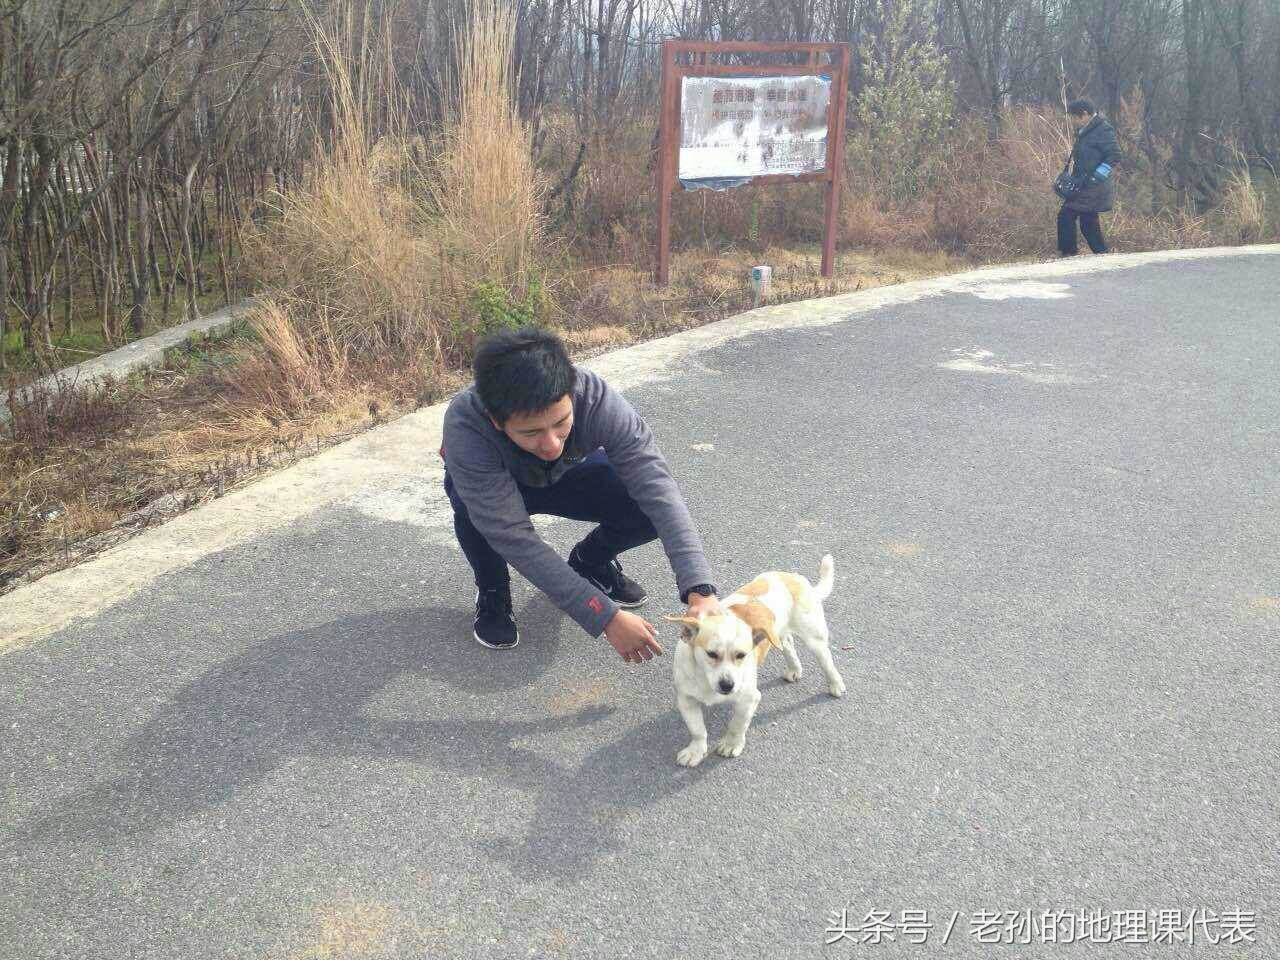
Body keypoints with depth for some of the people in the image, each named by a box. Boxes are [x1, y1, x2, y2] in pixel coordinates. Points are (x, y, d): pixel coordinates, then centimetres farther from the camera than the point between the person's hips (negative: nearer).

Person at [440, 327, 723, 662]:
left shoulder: (596, 399, -37)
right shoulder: (464, 425, -41)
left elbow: (657, 488, -38)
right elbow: (513, 537, -41)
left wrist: (699, 591, -50)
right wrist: (605, 617, -45)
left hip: (568, 476, 2)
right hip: (492, 485, -2)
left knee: (649, 509, -24)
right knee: (473, 509, -37)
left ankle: (589, 560, 10)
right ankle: (492, 591, -4)